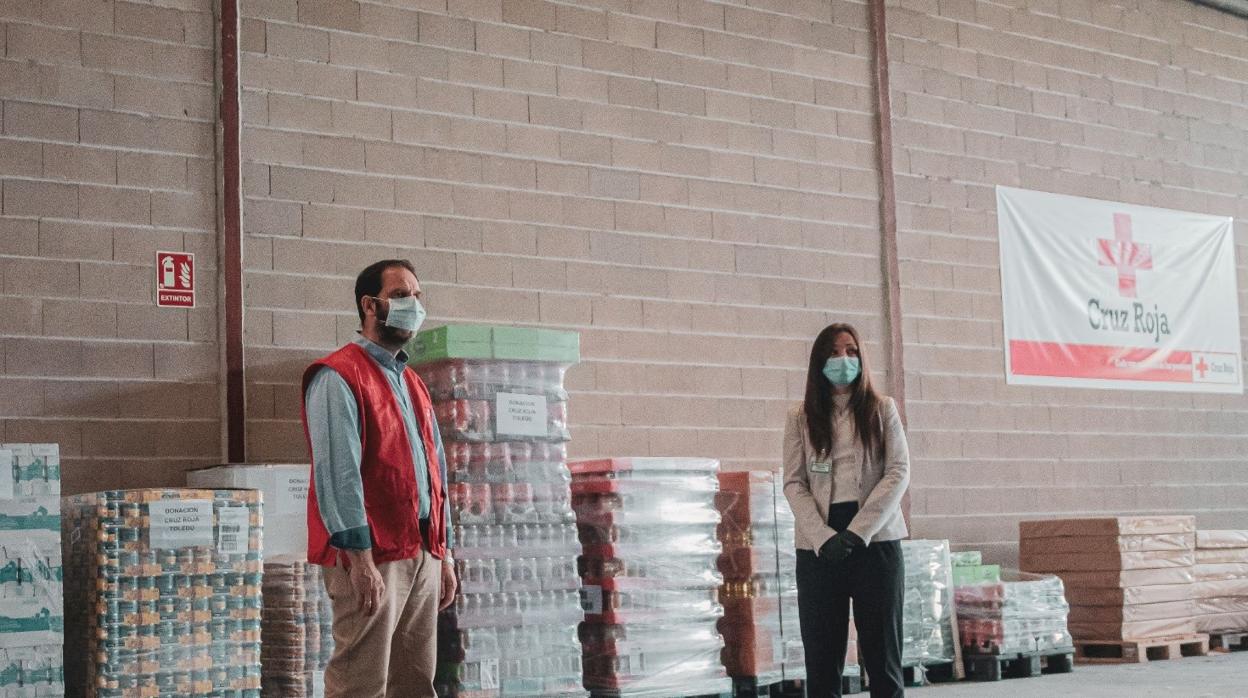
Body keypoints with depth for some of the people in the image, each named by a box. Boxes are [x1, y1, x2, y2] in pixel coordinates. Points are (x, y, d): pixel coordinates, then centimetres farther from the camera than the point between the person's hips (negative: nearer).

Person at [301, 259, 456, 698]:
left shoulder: (412, 385, 20)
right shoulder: (338, 378, -7)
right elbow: (337, 473, -15)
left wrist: (444, 555, 16)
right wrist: (361, 558, -21)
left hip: (423, 554, 8)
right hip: (371, 558, -8)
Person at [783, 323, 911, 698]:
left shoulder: (882, 409, 9)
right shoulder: (801, 417, 10)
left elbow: (898, 472, -1)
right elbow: (794, 483, 2)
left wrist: (858, 533, -12)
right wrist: (825, 538, -13)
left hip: (876, 541, 0)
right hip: (818, 547, 1)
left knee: (882, 654, 2)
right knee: (822, 658, 1)